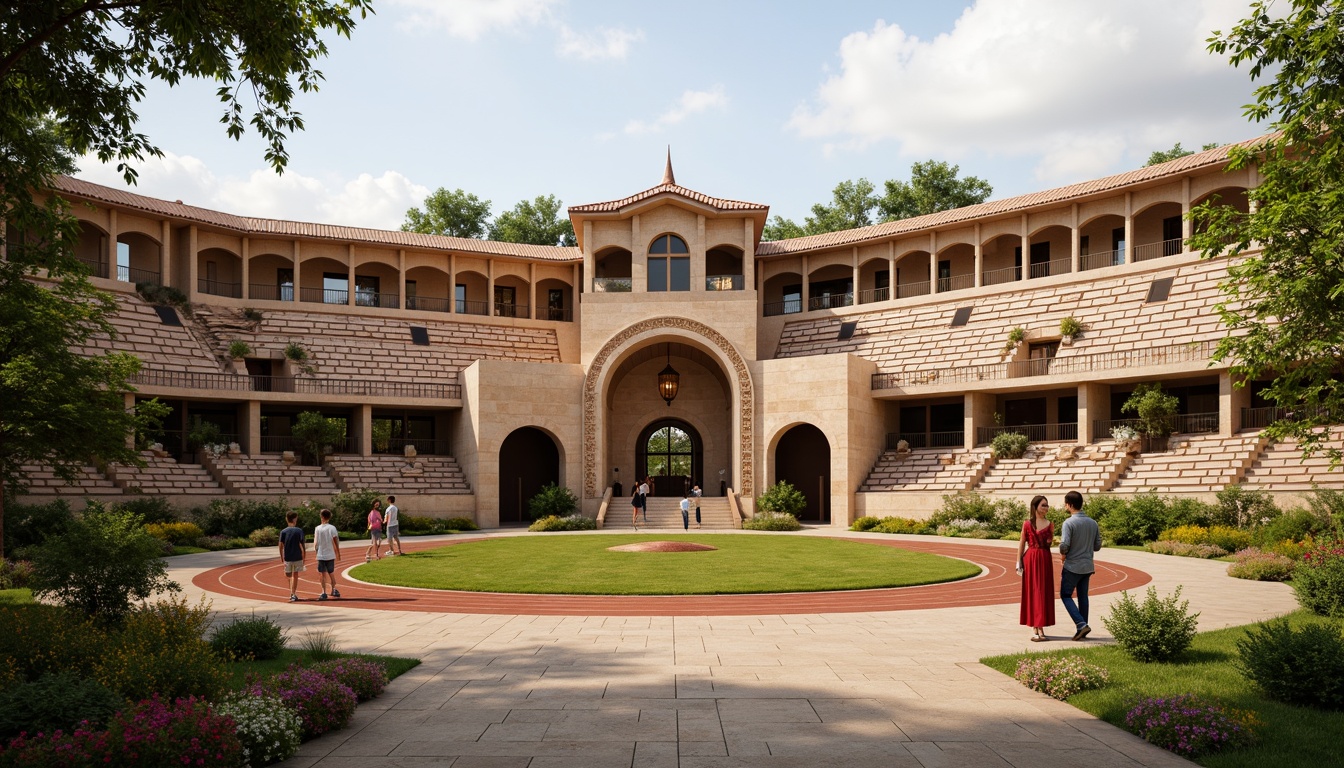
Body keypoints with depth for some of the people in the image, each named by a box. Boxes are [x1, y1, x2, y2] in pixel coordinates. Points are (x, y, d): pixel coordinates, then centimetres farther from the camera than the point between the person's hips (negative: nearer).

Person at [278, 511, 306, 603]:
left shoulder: (283, 532, -2)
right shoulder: (299, 531, -7)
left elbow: (281, 545, -2)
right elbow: (302, 545, -8)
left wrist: (281, 557, 9)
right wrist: (304, 556, 1)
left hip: (287, 557, 2)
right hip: (297, 557, -2)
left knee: (289, 575, 15)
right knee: (295, 575, 5)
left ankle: (292, 593, 16)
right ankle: (293, 594, 3)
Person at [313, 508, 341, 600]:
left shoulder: (317, 529, -2)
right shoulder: (332, 528, -5)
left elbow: (315, 542, -1)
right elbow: (336, 541, -5)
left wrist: (315, 551, 15)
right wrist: (338, 554, 2)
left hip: (321, 555, 0)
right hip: (330, 555, 0)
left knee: (322, 574, 5)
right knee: (331, 573, 15)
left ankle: (324, 592, -1)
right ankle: (333, 590, 19)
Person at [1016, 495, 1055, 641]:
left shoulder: (1050, 524, 5)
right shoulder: (1027, 523, 0)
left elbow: (1050, 542, 12)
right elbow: (1022, 543, 3)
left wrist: (1051, 541, -10)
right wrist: (1019, 563, -1)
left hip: (1045, 559, 1)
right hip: (1030, 559, -1)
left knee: (1044, 592, 2)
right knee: (1031, 592, 2)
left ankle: (1040, 628, 8)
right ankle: (1035, 629, 9)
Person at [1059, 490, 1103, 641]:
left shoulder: (1069, 523, -17)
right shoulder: (1093, 523, 4)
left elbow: (1064, 545, -22)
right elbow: (1098, 546, 8)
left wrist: (1063, 554, -2)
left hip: (1072, 566, -6)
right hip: (1088, 566, 6)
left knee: (1065, 595, 6)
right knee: (1083, 596, 14)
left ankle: (1081, 624, -7)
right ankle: (1082, 628, 16)